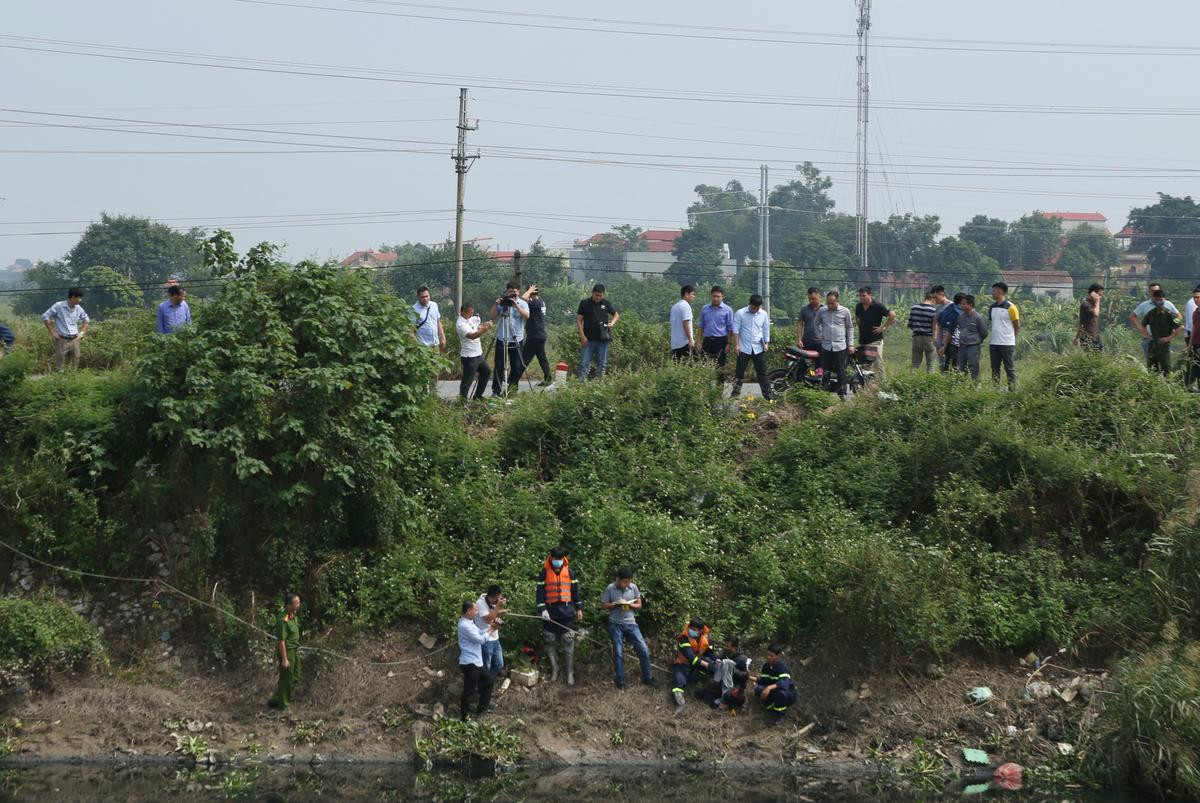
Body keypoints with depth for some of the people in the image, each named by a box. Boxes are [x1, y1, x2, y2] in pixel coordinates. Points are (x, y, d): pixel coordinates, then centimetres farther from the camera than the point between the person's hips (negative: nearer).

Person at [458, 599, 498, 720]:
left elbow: (479, 633, 21)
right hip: (469, 663, -11)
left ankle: (482, 709, 32)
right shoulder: (465, 626, -22)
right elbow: (481, 639, -20)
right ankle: (464, 717, 7)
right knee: (469, 690, -3)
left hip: (475, 662, 11)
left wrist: (490, 627, 5)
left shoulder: (469, 623, 12)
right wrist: (490, 630, -4)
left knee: (487, 680, 22)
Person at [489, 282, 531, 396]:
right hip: (501, 339, 0)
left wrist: (516, 305, -19)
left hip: (517, 340, 0)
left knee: (517, 367, 3)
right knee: (499, 366, -2)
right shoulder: (501, 302, 6)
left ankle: (512, 389, 17)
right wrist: (496, 305, -14)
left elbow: (526, 316, -11)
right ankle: (496, 391, 1)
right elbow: (493, 317, 0)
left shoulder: (522, 303, 5)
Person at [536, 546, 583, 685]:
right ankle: (554, 671, 16)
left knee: (568, 643, -2)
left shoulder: (570, 572, 4)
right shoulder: (544, 573, -1)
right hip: (550, 613, 0)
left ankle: (570, 673, 3)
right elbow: (540, 592, -5)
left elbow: (575, 590, 11)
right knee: (551, 644, 5)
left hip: (566, 613, 0)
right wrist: (542, 609, -15)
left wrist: (579, 608, 9)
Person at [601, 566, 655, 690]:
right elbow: (603, 605, -1)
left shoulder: (633, 587, 0)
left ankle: (647, 677, 9)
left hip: (631, 623, 2)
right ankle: (620, 681, 13)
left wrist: (630, 605, -14)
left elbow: (639, 605, 7)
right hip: (616, 624, -2)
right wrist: (615, 604, -17)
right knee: (618, 653, 1)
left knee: (643, 649, -4)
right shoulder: (610, 588, -6)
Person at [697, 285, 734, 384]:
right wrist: (699, 342, 8)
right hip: (707, 341, 3)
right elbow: (701, 327, 14)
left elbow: (730, 329, 0)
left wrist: (728, 344, -6)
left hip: (720, 342, -3)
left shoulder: (727, 310, 0)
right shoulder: (704, 309, 9)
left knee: (720, 368, 1)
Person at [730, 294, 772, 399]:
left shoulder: (763, 314, 3)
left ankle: (767, 392, 9)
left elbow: (766, 330, 11)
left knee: (762, 371, 5)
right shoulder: (740, 313, -7)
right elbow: (736, 329, -5)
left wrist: (766, 343, 5)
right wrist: (736, 345, -9)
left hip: (758, 348, 2)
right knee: (739, 371, 3)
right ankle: (736, 392, 10)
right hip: (744, 348, -2)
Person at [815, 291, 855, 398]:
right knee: (825, 372, 3)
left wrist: (851, 344, 4)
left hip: (840, 346, -1)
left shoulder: (845, 312, -1)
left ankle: (842, 394, 7)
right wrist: (819, 335, 9)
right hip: (826, 346, 1)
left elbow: (850, 328, 8)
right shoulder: (822, 311, 3)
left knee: (841, 372, 1)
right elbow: (817, 323, 22)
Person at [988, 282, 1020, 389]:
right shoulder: (992, 308, 11)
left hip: (1007, 344, -6)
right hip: (993, 344, 6)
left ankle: (1012, 389, 2)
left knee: (1009, 368, -2)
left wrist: (1010, 338, 2)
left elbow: (1017, 327, -3)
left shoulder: (1010, 307, -8)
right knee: (995, 369, 9)